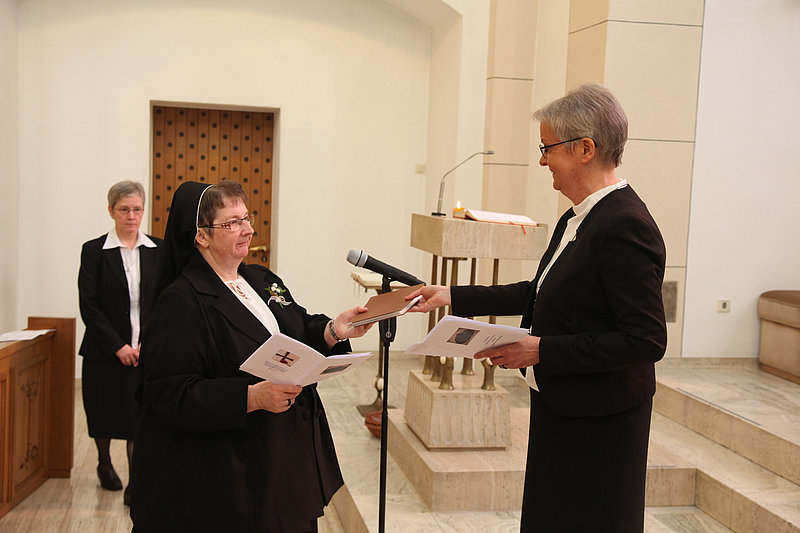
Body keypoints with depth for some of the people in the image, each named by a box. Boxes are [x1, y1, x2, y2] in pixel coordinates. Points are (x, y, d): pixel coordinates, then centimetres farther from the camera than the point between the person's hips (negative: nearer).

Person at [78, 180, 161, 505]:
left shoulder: (158, 250, 4)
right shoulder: (94, 250, -1)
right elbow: (88, 306, -5)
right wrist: (118, 346, -11)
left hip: (146, 351, 0)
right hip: (105, 352, 0)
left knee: (140, 417, -4)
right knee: (104, 413, 13)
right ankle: (105, 465, 38)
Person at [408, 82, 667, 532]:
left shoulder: (625, 225, -23)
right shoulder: (576, 221, 7)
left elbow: (647, 340, -25)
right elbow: (539, 293, 16)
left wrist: (542, 349, -23)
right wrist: (452, 296, 12)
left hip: (598, 426, -9)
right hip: (559, 409, 9)